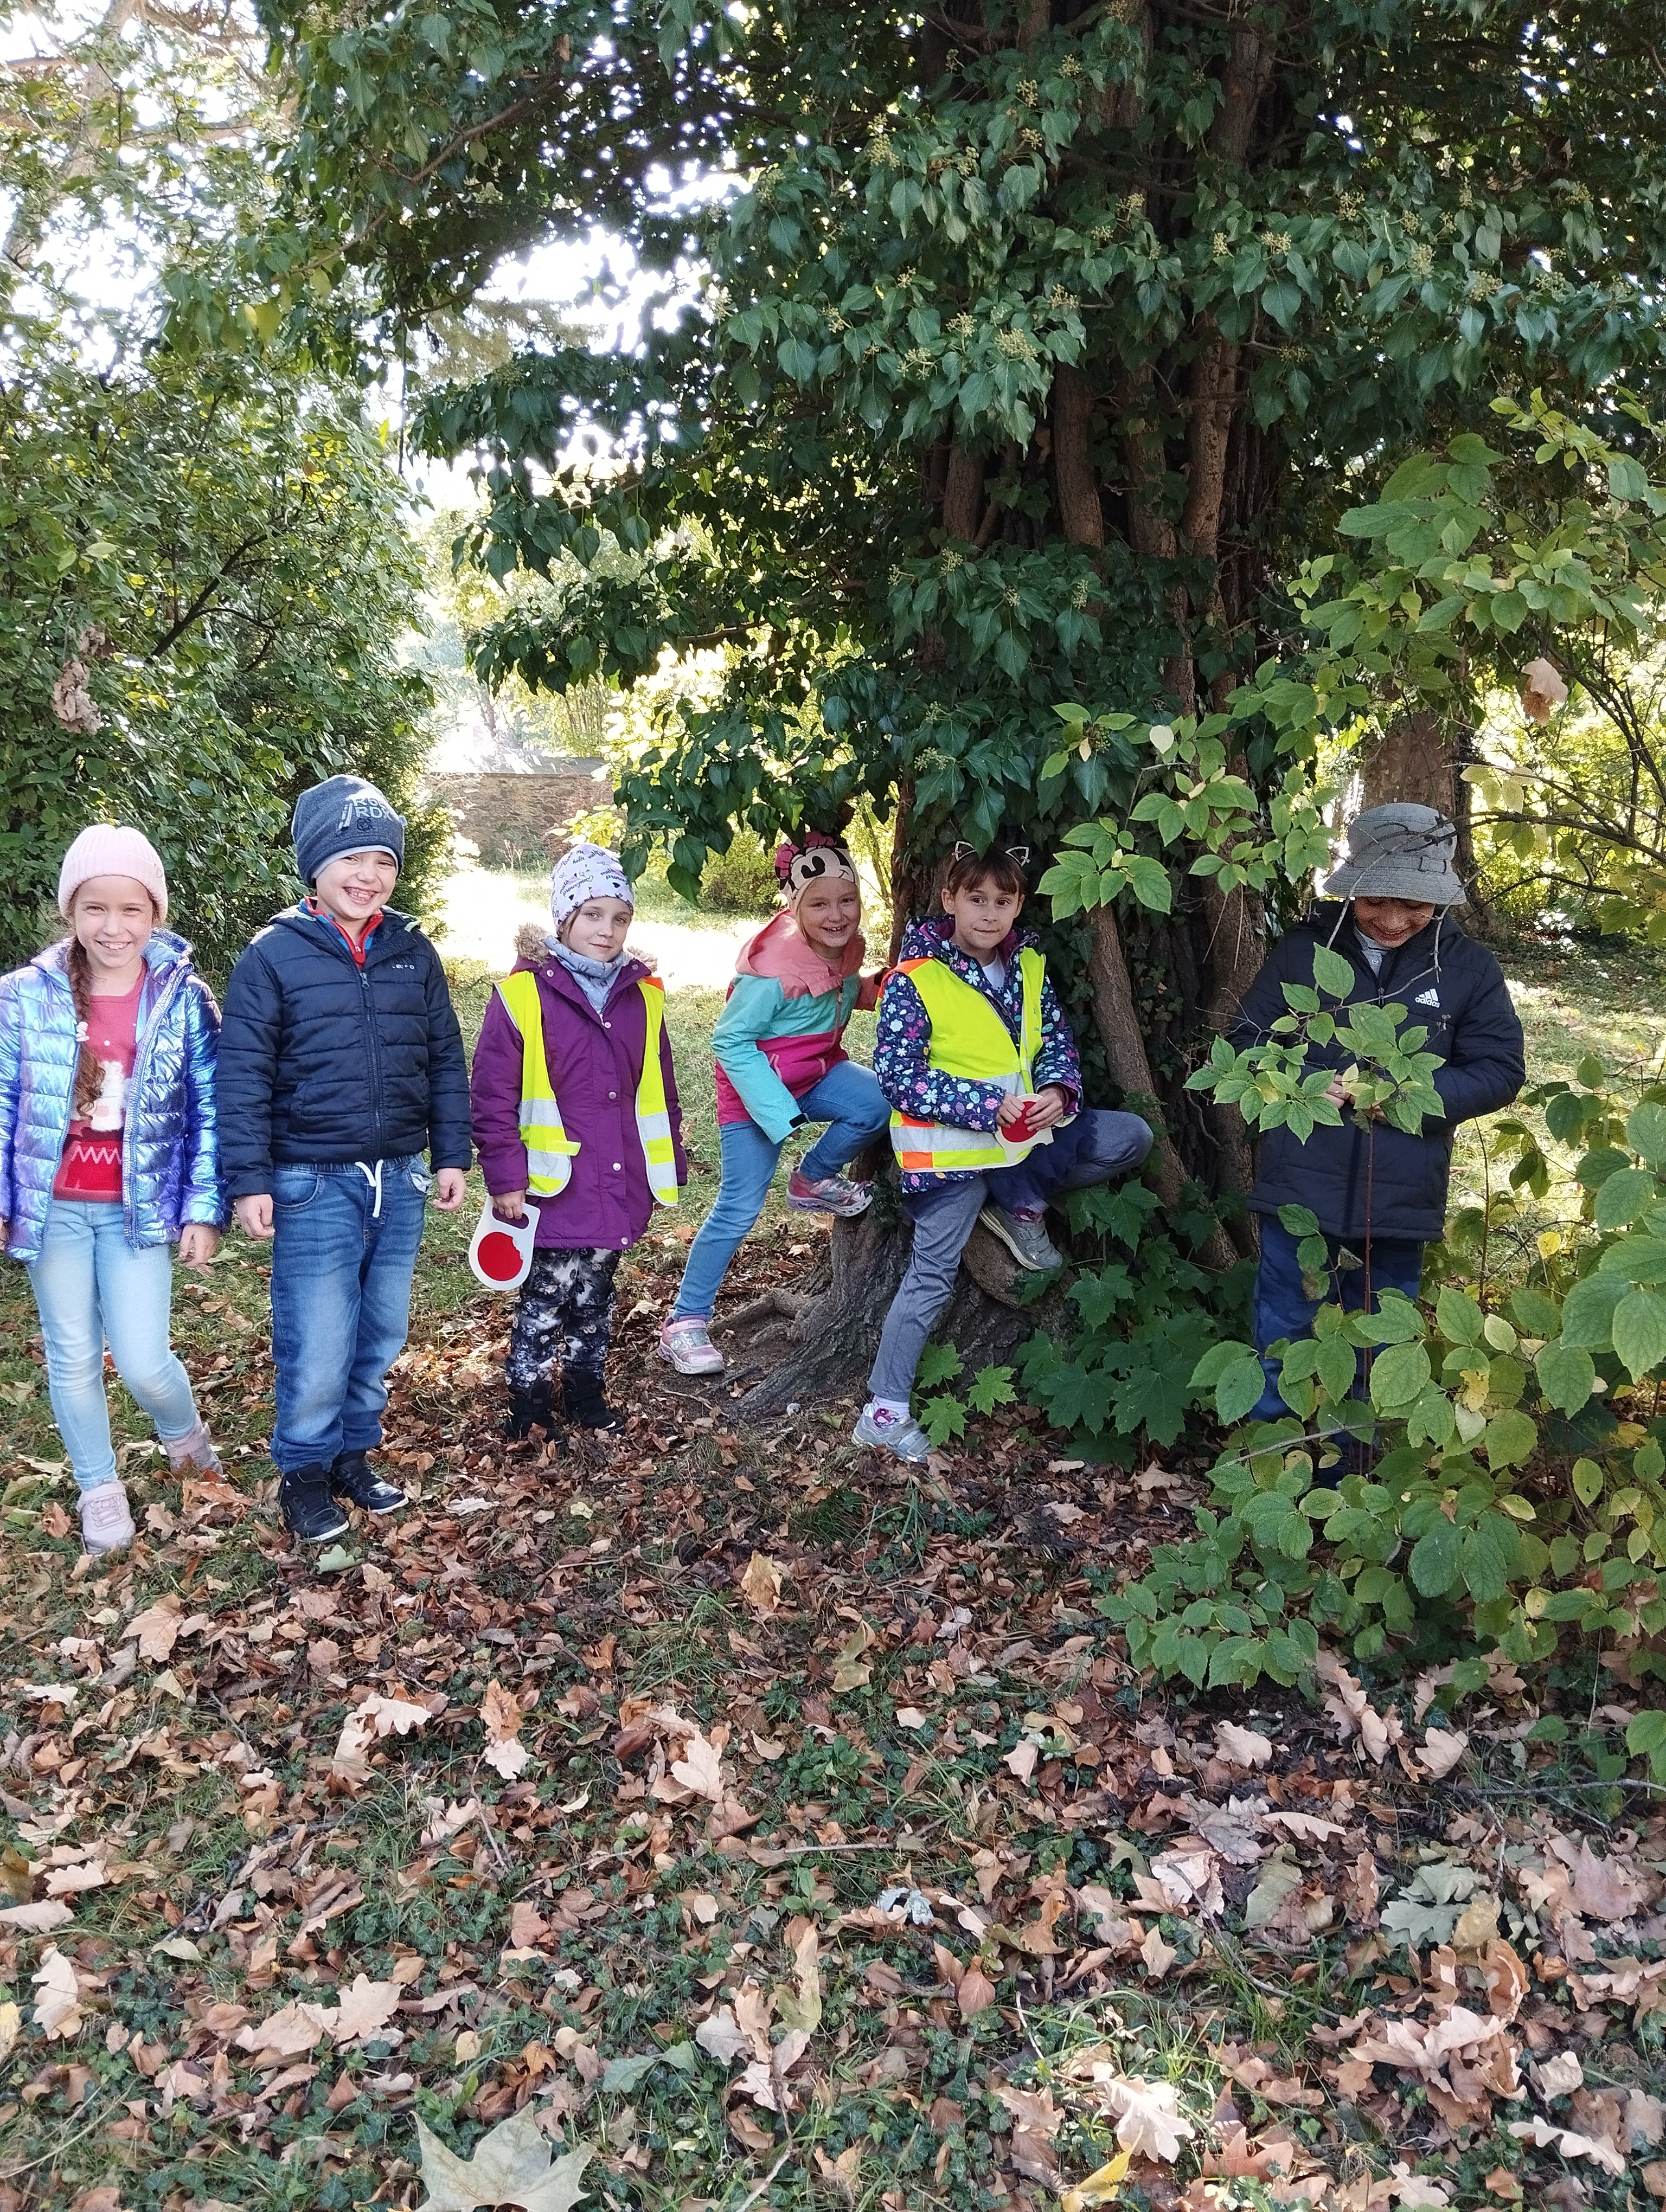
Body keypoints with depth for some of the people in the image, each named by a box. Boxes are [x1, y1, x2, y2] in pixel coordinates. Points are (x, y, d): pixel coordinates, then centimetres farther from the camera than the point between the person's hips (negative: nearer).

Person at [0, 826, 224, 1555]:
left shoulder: (185, 1001, -7)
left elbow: (209, 1114, -3)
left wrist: (204, 1210, -6)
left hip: (139, 1208, -1)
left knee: (142, 1361, -4)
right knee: (72, 1359, 10)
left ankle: (184, 1434, 29)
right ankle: (99, 1489, 29)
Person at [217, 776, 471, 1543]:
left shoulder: (413, 954, 6)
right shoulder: (273, 955, -7)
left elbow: (445, 1062, 11)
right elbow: (243, 1077, -7)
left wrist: (451, 1156, 8)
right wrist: (248, 1182, -11)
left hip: (400, 1181, 4)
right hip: (313, 1186, -4)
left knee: (381, 1334, 14)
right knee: (319, 1344, -1)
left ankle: (354, 1452, 32)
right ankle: (305, 1472, 19)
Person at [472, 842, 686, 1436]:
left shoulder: (643, 997, 5)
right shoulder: (522, 994, -11)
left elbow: (659, 1091, 13)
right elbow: (493, 1097, -10)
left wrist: (670, 1165, 13)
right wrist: (505, 1179, -12)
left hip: (620, 1186, 5)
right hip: (555, 1188, -5)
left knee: (595, 1296, 19)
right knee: (546, 1298, 4)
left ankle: (586, 1389, 34)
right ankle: (529, 1402, 20)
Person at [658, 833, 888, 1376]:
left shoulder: (845, 948, -7)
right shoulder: (774, 967, -29)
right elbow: (730, 1040, -24)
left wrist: (878, 986, -6)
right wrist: (778, 1113, -27)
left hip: (816, 1071, 6)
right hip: (757, 1084, -6)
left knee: (874, 1104, -24)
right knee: (740, 1208, -6)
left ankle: (813, 1180, 5)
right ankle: (685, 1321, 8)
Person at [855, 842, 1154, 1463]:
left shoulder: (1028, 967, 4)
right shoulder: (915, 980, -15)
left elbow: (1057, 1041, 10)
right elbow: (897, 1074, -18)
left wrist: (1057, 1093, -14)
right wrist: (986, 1106, -23)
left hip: (1025, 1131, 6)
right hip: (950, 1148, -6)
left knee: (1131, 1136, 0)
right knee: (931, 1277, -2)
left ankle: (1023, 1208, 12)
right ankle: (884, 1411, 10)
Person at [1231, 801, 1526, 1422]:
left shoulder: (1468, 967, -1)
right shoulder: (1303, 949, -2)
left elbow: (1501, 1070, 0)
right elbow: (1246, 1040, 3)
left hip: (1400, 1203, 1)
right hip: (1300, 1190, 0)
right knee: (1281, 1342, 11)